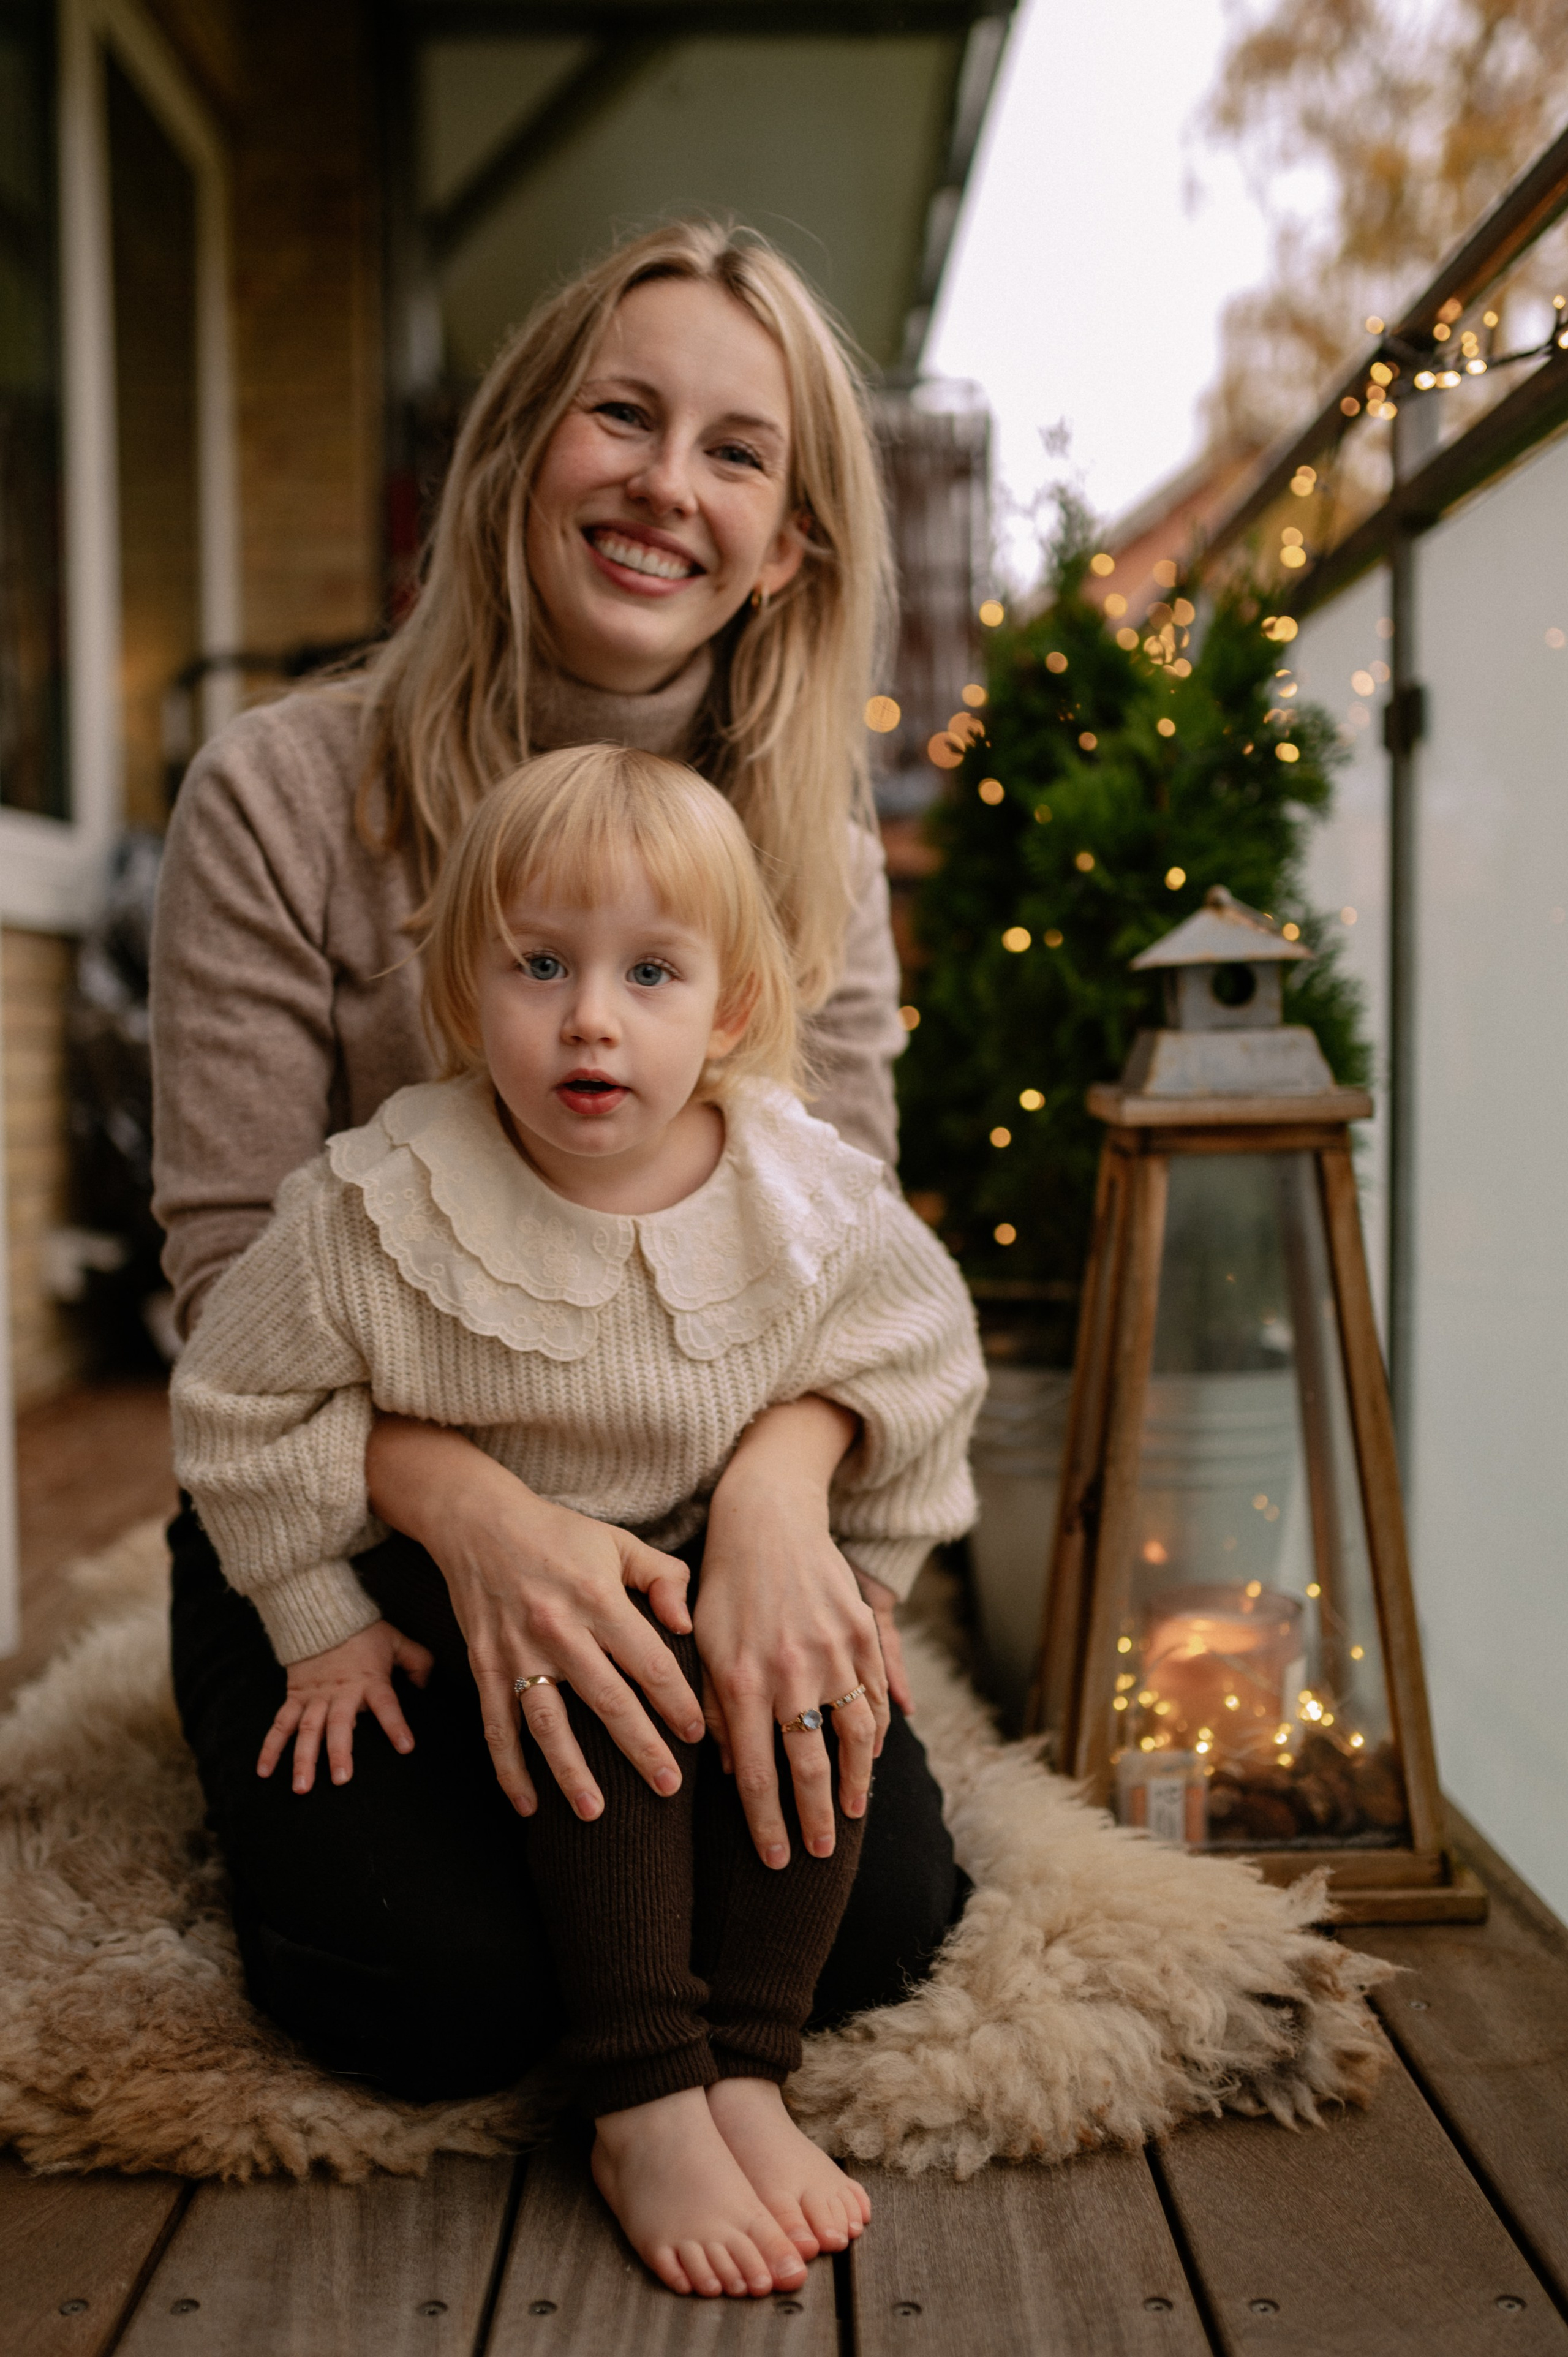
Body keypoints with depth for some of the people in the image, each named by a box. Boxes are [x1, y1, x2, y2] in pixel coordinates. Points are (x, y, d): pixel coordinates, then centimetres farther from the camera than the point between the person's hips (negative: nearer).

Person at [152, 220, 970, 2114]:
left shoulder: (812, 848, 0)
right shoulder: (283, 795, -12)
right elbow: (235, 1273, -14)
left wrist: (776, 1491, -30)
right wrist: (480, 1512, -32)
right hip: (349, 1522, -2)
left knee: (877, 1915, -16)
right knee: (451, 1991, -20)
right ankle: (273, 1771, 13)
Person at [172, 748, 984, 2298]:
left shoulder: (818, 1218, -16)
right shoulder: (379, 1212, -21)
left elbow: (918, 1395, 2)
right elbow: (240, 1405, -7)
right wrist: (322, 1623, -4)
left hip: (718, 1573, 3)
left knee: (810, 1688, -25)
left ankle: (747, 2080, -13)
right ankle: (644, 2115, -21)